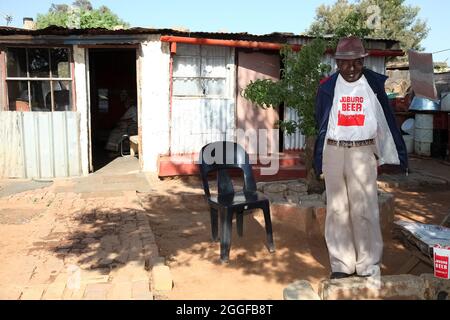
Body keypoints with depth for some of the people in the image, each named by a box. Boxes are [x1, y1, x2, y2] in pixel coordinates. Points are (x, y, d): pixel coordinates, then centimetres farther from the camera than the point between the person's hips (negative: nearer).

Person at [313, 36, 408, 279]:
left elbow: (387, 120, 6)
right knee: (337, 209, 7)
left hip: (363, 152, -1)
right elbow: (321, 125, 9)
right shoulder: (328, 87, 5)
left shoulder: (374, 84, 3)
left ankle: (369, 265, 12)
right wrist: (319, 162, 8)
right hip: (334, 152, 2)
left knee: (365, 210, -1)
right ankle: (341, 264, 17)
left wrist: (398, 156, 5)